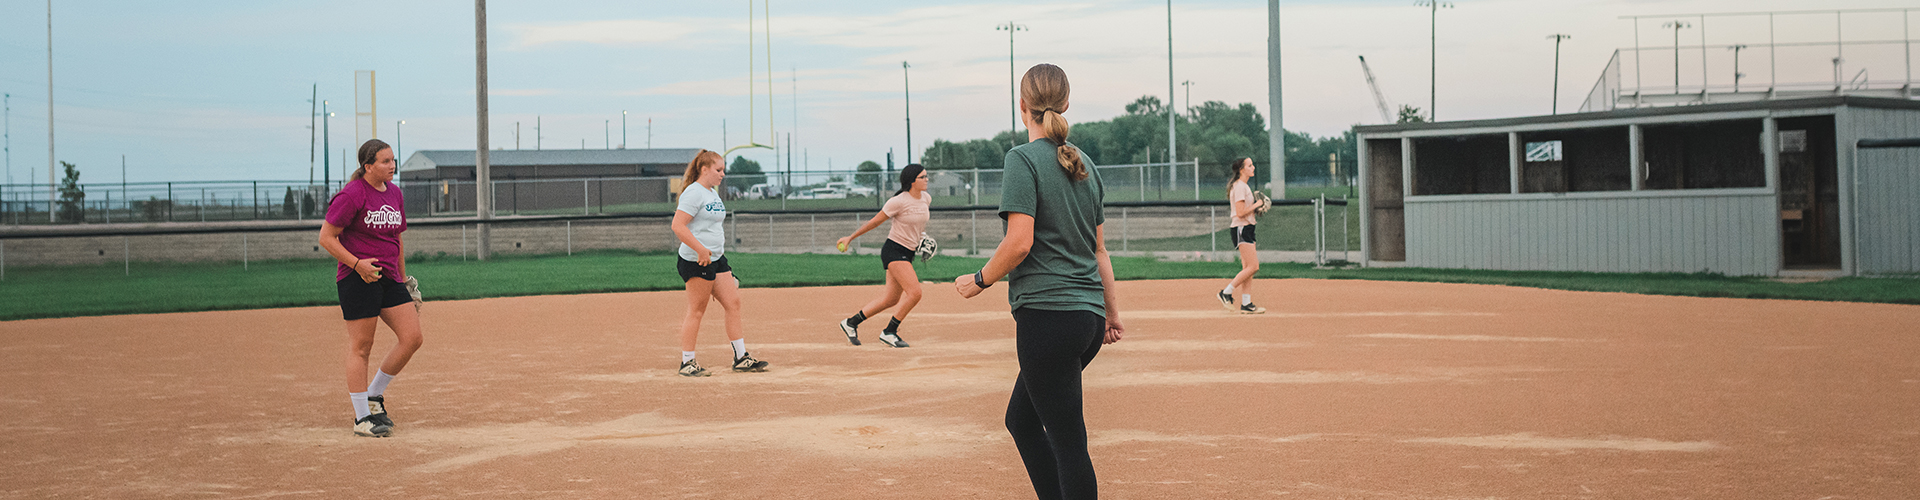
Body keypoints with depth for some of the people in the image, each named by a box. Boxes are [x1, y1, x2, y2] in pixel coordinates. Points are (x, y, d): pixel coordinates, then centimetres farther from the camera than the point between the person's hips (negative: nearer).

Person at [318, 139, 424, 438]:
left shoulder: (394, 193, 13)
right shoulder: (352, 195, -11)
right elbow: (326, 237, -11)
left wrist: (403, 278, 24)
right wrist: (357, 263, -20)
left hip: (389, 278, 8)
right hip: (357, 278, -8)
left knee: (412, 338, 0)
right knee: (361, 346, -4)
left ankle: (374, 396, 17)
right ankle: (362, 418, 3)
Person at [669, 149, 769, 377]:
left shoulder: (713, 193, 17)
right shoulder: (694, 192, -12)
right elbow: (678, 226, -21)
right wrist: (701, 250, -26)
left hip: (716, 258, 10)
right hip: (697, 261, -9)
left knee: (733, 303, 7)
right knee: (696, 311, -4)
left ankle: (741, 357, 12)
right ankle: (687, 362, 4)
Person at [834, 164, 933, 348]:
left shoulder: (926, 198, 5)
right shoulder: (898, 201, -17)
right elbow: (874, 222, -8)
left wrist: (920, 237, 11)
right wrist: (850, 238, -2)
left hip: (908, 253, 8)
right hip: (894, 250, -8)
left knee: (890, 299, 9)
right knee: (914, 292, -19)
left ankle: (851, 323, 22)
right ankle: (889, 332, -8)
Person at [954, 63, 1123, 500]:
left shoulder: (1023, 159, -8)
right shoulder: (1085, 165, 13)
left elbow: (1020, 242, -17)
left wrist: (979, 281, -3)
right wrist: (1112, 310, 24)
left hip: (1047, 313, -8)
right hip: (1088, 317, 8)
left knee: (1068, 441, -4)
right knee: (1021, 418, 20)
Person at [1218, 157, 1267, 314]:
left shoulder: (1244, 186, 18)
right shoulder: (1239, 187, -14)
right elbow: (1240, 212, -20)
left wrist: (1257, 208, 9)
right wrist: (1256, 204, -10)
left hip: (1247, 230, 10)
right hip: (1241, 229, -10)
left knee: (1248, 269, 6)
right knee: (1253, 267, -13)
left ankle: (1246, 304, 5)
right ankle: (1226, 293, -8)